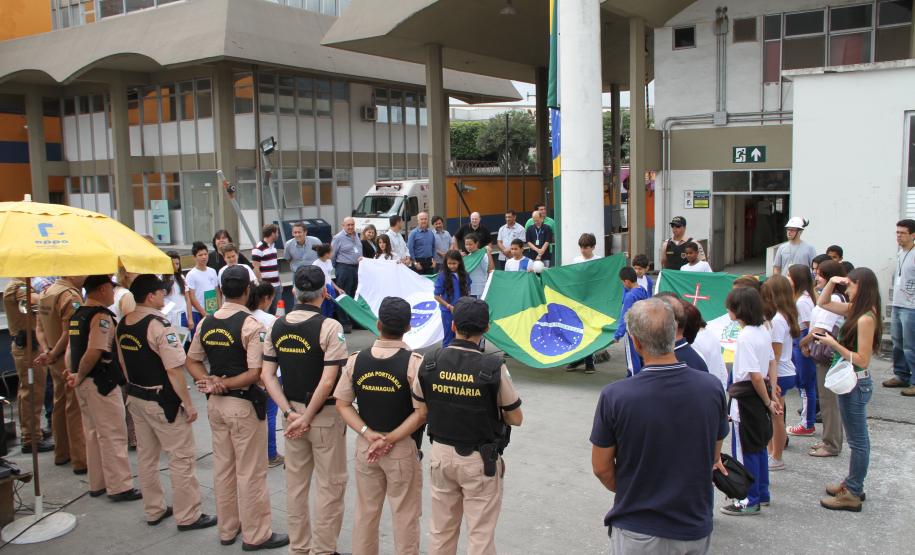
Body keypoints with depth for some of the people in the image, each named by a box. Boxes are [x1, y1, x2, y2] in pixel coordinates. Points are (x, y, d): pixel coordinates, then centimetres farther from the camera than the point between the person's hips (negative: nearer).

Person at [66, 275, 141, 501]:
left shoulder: (77, 315, 12)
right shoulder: (102, 316, -18)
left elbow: (71, 348, 18)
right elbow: (94, 352, -26)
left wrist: (73, 373, 8)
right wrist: (79, 377, -14)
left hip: (85, 383, 9)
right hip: (101, 383, -9)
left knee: (93, 433, 17)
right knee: (113, 435, -1)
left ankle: (97, 483, 27)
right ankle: (119, 486, 6)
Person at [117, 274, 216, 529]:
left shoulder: (123, 324, 4)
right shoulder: (158, 324, -22)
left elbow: (123, 362, 15)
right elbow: (174, 369, -24)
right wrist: (188, 403, -16)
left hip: (135, 396, 9)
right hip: (162, 401, -9)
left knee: (146, 455, 17)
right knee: (182, 457, 2)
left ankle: (154, 510, 30)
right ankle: (187, 516, 9)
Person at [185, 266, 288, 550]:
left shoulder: (206, 322, 3)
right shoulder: (250, 324, -18)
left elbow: (192, 361, 9)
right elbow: (256, 373, -23)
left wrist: (210, 382, -5)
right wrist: (226, 384, -13)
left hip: (216, 403, 7)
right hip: (244, 404, -7)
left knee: (222, 467, 18)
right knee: (250, 472, 5)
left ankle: (227, 529, 32)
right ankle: (255, 535, 16)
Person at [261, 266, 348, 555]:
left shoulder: (276, 326, 0)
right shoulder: (329, 327, -17)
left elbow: (267, 375, -1)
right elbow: (328, 381, -22)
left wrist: (290, 412, -5)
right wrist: (308, 417, -13)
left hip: (292, 412, 6)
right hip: (325, 414, -6)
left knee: (296, 482, 18)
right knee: (329, 485, 8)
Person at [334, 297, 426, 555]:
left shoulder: (355, 360, -4)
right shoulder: (414, 362, -16)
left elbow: (342, 404, -1)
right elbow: (422, 412, -18)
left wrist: (369, 434, -7)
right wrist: (390, 439, -13)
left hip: (364, 446, 4)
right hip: (404, 448, -4)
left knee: (365, 511, 19)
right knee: (405, 514, 10)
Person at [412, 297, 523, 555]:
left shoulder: (429, 363, -9)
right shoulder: (494, 368, -19)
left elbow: (421, 413, 1)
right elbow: (515, 418, -8)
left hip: (441, 454, 4)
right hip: (479, 460, -3)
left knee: (441, 530, 18)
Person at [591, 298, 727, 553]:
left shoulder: (615, 396, -22)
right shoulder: (712, 388, -13)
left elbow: (601, 467, -9)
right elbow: (714, 457, 2)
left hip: (637, 534, -3)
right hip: (696, 530, 3)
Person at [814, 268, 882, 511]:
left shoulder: (866, 319, -22)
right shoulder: (856, 310, 4)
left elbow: (862, 361, -24)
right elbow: (822, 304, 17)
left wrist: (834, 345, -21)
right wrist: (832, 282, 4)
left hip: (856, 384, -9)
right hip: (851, 382, 9)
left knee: (857, 441, 2)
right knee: (857, 439, 19)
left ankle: (852, 495, 13)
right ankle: (853, 484, 33)